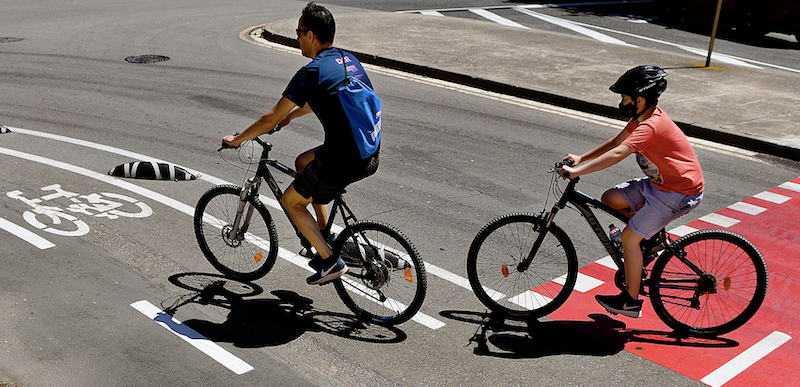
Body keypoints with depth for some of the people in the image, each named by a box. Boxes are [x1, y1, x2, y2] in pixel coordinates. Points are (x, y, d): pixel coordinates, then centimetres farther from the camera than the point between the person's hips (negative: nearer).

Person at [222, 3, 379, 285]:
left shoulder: (311, 72, -11)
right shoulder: (349, 59, 13)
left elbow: (270, 119, -5)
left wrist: (236, 140, 10)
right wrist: (290, 115, 42)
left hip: (343, 162, -8)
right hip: (371, 156, 8)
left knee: (291, 202, 14)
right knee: (303, 163, 29)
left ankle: (331, 261, 8)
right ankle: (325, 238, 29)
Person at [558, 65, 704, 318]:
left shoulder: (650, 126, -27)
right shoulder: (643, 116, 3)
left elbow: (616, 154, -38)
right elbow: (615, 142, 10)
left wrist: (576, 171, -39)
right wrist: (581, 158, 2)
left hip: (679, 193, -10)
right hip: (659, 183, 10)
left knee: (629, 237, -9)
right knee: (610, 199, 7)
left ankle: (631, 301, 4)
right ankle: (651, 240, 21)